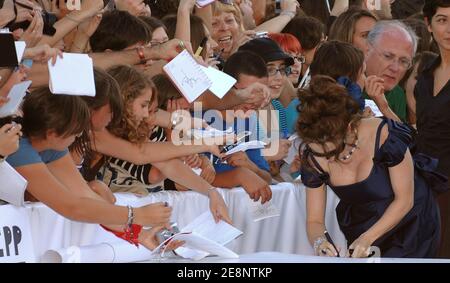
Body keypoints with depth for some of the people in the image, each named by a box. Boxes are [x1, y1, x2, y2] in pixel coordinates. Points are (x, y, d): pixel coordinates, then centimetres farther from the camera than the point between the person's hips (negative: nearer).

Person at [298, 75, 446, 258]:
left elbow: (404, 200, -19)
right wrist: (319, 242, -31)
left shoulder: (384, 135, -27)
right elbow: (314, 220, -8)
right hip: (361, 226, 3)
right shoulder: (313, 159, -15)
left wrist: (368, 238, -28)